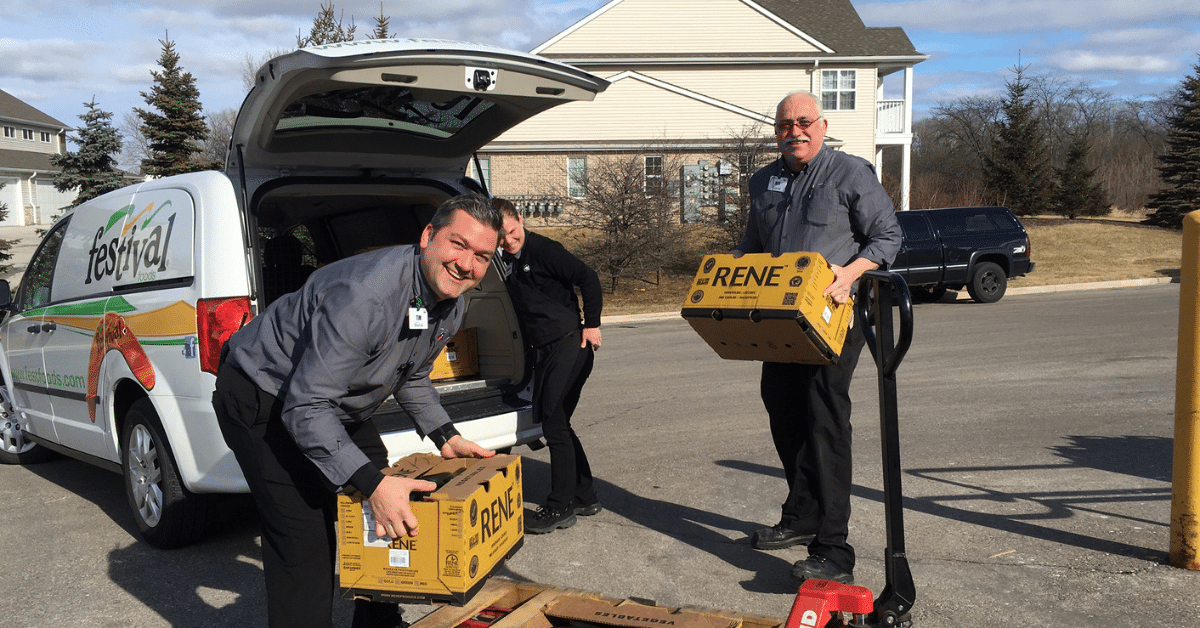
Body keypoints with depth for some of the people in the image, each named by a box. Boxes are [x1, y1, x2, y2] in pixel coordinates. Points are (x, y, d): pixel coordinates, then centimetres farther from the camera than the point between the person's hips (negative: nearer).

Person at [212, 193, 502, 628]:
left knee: (386, 517, 13)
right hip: (264, 399, -9)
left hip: (338, 403, 9)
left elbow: (412, 378, 12)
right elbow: (305, 409, -38)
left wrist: (445, 437, -1)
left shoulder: (452, 307, -7)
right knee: (306, 540, -15)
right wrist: (372, 483, -45)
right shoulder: (365, 295, -38)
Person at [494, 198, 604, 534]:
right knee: (555, 423, 13)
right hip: (545, 351, 9)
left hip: (569, 345, -9)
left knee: (553, 422, -8)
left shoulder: (543, 249, -11)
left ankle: (561, 507, 1)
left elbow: (588, 278, -15)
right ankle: (585, 497, 25)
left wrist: (592, 324, -14)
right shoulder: (508, 262, 14)